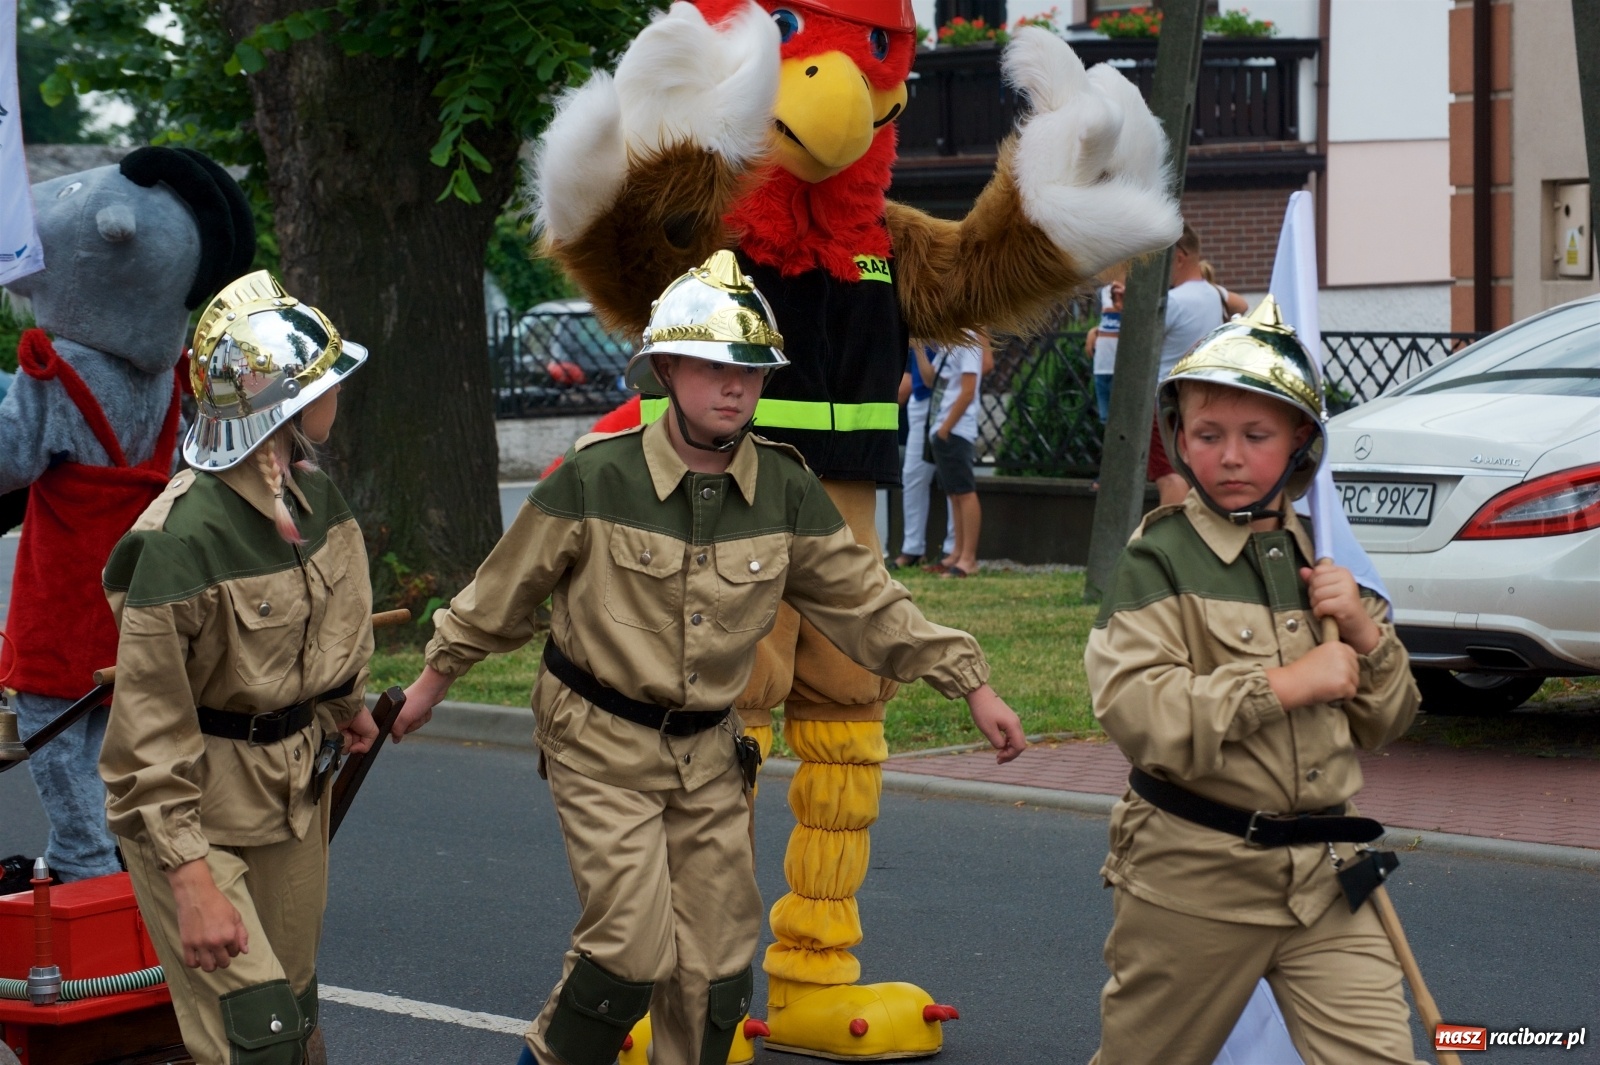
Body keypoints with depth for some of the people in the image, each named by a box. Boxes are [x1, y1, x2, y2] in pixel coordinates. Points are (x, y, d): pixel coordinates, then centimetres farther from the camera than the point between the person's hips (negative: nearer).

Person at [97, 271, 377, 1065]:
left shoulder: (313, 498, -4)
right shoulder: (182, 541, -28)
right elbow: (151, 727, -24)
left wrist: (346, 705, 34)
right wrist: (192, 880, -25)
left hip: (295, 784, 8)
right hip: (198, 809, -8)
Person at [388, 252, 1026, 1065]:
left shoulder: (785, 492, -4)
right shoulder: (595, 479, -14)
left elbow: (866, 602, 4)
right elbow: (505, 589, -1)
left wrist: (970, 685, -1)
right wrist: (436, 677, 8)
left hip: (707, 753, 4)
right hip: (602, 745, -4)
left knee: (716, 966, 6)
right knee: (634, 946, -13)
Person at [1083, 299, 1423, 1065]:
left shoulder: (1322, 563, 10)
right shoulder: (1160, 559, -7)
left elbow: (1380, 727, 15)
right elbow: (1135, 714, -22)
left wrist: (1365, 635, -4)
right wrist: (1287, 684, -21)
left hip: (1325, 873, 4)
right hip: (1194, 878, -4)